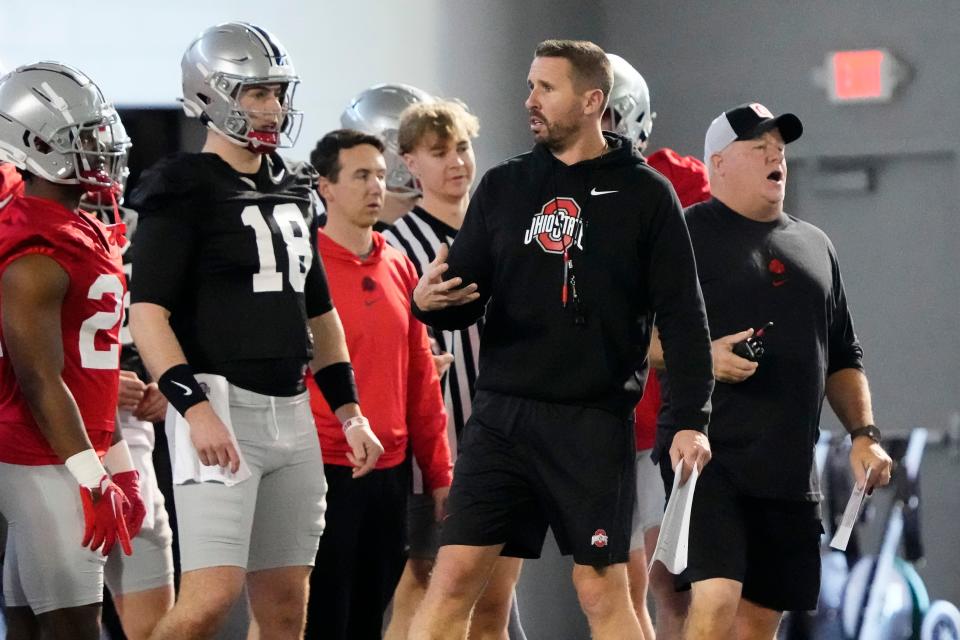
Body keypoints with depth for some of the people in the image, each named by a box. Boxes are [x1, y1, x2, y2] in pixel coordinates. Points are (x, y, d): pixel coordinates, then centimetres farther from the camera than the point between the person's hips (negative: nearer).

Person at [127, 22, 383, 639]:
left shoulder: (293, 191, 18)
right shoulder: (185, 191, -6)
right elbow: (148, 311, -13)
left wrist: (349, 412, 20)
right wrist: (194, 407, -23)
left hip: (292, 412, 8)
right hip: (221, 406, -8)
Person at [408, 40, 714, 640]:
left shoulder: (644, 194, 0)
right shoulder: (503, 186, 10)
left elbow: (682, 314, -1)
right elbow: (464, 301, 12)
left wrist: (694, 419, -7)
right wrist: (430, 301, -11)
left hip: (596, 424, -3)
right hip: (501, 414, 3)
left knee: (603, 591, 0)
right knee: (454, 577, -3)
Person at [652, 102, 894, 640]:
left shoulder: (815, 247, 19)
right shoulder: (686, 234, 0)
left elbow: (843, 358, 24)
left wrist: (864, 433, 11)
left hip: (790, 469, 6)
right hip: (710, 455, -6)